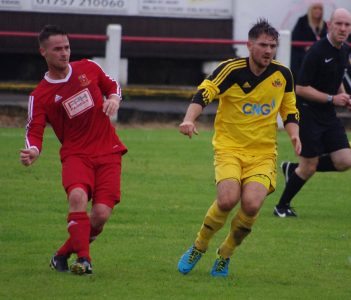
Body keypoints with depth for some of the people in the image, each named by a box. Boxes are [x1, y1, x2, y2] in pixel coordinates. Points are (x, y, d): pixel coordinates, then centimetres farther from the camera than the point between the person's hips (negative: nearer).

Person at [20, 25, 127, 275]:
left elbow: (112, 85, 24)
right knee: (77, 195, -33)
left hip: (108, 152, 2)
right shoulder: (40, 96, -3)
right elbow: (34, 131, -9)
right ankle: (83, 258, -27)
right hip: (75, 154, -2)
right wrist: (33, 151, -31)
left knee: (101, 214, -12)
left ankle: (63, 255, 10)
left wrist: (114, 99, 0)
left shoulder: (88, 69, 6)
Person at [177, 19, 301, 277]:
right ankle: (198, 248, 3)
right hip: (229, 147, -2)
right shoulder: (232, 69, -10)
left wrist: (294, 134, -2)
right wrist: (189, 119, -36)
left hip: (263, 152, 2)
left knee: (251, 204, -20)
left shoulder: (282, 74, 2)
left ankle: (224, 256, 7)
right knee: (228, 199, -26)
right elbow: (203, 94, -18)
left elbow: (289, 110, 16)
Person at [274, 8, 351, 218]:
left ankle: (293, 169, 17)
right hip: (309, 114, -7)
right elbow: (301, 88, -19)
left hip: (329, 116, 7)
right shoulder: (317, 52, -18)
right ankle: (282, 207, 17)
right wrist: (332, 98, -20)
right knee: (309, 167, -4)